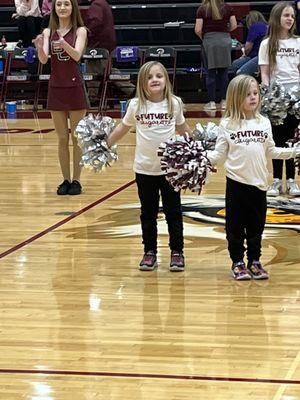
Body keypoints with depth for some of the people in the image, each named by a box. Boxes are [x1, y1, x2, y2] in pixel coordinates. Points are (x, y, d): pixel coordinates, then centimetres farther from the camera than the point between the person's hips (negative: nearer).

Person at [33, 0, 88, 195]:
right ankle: (66, 180, 14)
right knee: (62, 139, 7)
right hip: (56, 89, 3)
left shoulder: (80, 31, -3)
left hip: (75, 87, -3)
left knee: (77, 138, 2)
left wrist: (64, 44, -38)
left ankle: (76, 180, 8)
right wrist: (39, 47, -30)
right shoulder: (48, 32, 5)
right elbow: (44, 59, -8)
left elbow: (77, 55, -19)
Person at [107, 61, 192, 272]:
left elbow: (182, 128, 11)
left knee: (173, 212, 8)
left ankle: (177, 252, 18)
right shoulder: (136, 105, -6)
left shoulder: (174, 103, -5)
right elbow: (123, 128, 8)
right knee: (148, 213, 11)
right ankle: (150, 252, 21)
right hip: (144, 168, 1)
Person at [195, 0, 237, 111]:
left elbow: (198, 30, -7)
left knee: (211, 72, 4)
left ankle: (212, 102, 3)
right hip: (225, 39, 2)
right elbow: (234, 26, 3)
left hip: (209, 40, -2)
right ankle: (224, 101, 9)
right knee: (224, 72, 9)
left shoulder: (202, 9, -2)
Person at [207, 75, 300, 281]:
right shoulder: (227, 125, -3)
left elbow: (271, 151, 11)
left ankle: (254, 261, 22)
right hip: (236, 182, -3)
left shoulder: (264, 122, 6)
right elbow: (219, 154, -2)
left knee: (256, 225, 10)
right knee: (235, 225, 4)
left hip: (259, 183, 3)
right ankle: (238, 262, 16)